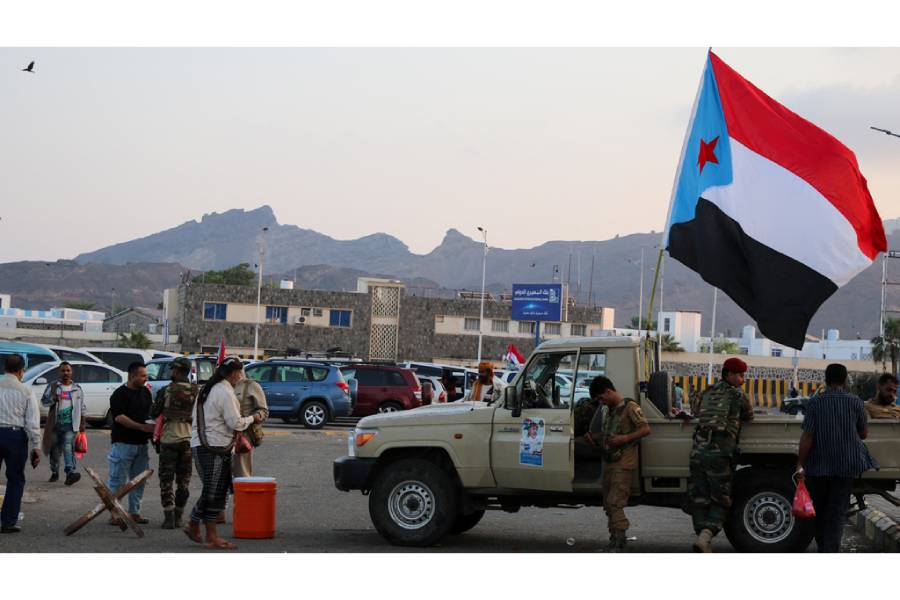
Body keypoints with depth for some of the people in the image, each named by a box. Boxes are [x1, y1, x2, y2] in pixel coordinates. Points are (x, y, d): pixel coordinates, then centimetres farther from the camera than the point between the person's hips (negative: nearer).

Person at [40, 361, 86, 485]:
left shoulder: (77, 388, 10)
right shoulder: (52, 386, 5)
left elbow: (82, 408, 14)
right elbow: (43, 401, 2)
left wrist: (82, 424, 12)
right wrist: (53, 398, -18)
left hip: (70, 424, -1)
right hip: (55, 423, 1)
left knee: (68, 447, -16)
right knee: (55, 449, 10)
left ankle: (70, 473, -27)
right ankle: (54, 473, 25)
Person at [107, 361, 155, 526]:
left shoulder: (145, 392, 13)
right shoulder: (120, 394, -9)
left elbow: (151, 412, 23)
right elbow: (119, 417, -18)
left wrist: (153, 427, 2)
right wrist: (142, 427, -23)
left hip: (141, 443, 7)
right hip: (123, 442, -7)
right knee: (118, 480, -2)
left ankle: (134, 512, 18)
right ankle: (114, 514, 3)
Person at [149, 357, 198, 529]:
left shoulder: (166, 391, -9)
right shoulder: (197, 391, -1)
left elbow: (153, 413, 1)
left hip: (169, 439, -3)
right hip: (189, 439, 3)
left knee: (166, 480, 4)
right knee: (184, 480, 13)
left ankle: (169, 517, -3)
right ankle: (178, 517, 14)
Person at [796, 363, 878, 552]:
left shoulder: (815, 402, -6)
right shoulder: (855, 402, -4)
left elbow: (807, 436, -11)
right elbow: (864, 433, 6)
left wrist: (800, 464, -9)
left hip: (818, 466, 0)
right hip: (846, 466, 0)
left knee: (819, 510, 16)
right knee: (837, 512, 1)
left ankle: (822, 549, 28)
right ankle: (831, 552, -9)